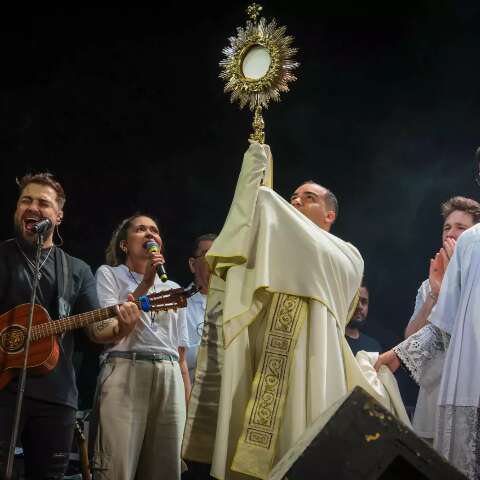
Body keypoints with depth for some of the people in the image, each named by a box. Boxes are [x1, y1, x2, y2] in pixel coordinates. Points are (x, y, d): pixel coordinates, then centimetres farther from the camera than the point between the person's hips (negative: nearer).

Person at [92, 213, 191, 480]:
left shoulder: (173, 288, 24)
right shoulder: (109, 274, 12)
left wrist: (187, 403, 10)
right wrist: (145, 283, -4)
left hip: (170, 380, 5)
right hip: (125, 373, -4)